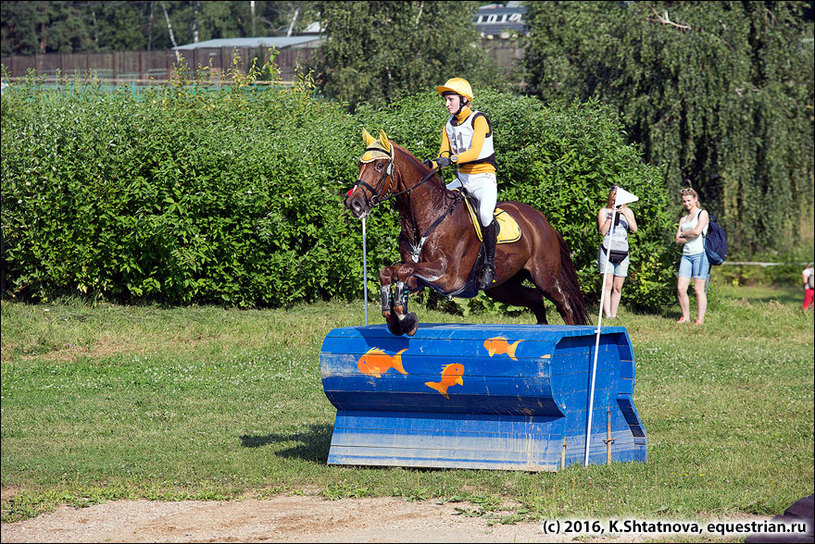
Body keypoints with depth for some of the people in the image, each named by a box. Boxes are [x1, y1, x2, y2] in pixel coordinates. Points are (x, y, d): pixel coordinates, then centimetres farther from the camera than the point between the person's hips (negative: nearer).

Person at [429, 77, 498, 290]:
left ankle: (489, 266, -22)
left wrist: (451, 159, -36)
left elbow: (475, 152, -22)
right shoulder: (449, 125, 11)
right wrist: (432, 165, -15)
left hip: (484, 178, -7)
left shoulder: (479, 120, -10)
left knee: (485, 214, -32)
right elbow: (444, 155, 7)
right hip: (462, 179, 7)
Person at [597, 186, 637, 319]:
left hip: (622, 252, 3)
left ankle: (614, 315, 11)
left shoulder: (627, 211, 14)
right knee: (608, 285, -13)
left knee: (618, 288, 3)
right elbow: (603, 231, -4)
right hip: (607, 251, -3)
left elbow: (634, 229, 1)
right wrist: (611, 216, -13)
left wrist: (624, 214, -10)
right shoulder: (604, 211, 7)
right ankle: (608, 316, -19)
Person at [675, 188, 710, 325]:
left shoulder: (702, 214, 3)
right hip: (686, 255, 6)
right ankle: (685, 317, 9)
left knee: (699, 289, -7)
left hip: (700, 254, -6)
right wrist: (690, 236, -6)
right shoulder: (683, 219, 21)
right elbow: (678, 239, 11)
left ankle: (700, 320, -5)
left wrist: (684, 233, 4)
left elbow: (697, 231, -13)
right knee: (680, 288, -3)